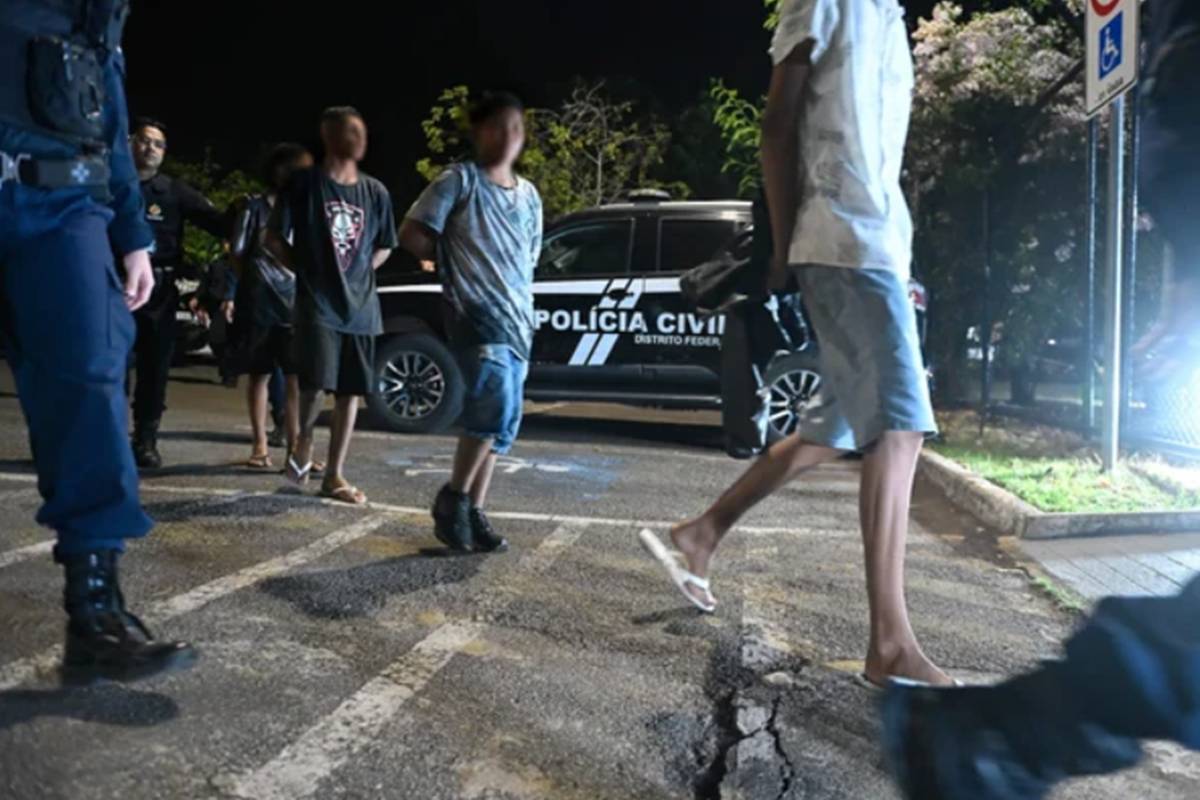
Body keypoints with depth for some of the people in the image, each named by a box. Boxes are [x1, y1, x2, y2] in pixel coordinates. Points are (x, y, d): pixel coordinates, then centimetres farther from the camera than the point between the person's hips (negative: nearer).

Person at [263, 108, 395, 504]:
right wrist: (307, 270, -2)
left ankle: (335, 475, 13)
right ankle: (304, 439, 16)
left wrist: (359, 273, 8)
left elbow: (384, 247, 20)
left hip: (360, 307, 4)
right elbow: (273, 239, 2)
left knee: (351, 391, 4)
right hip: (316, 304, -4)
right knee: (316, 384, -16)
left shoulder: (375, 192, 8)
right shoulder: (304, 183, -2)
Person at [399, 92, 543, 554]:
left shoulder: (529, 195, 17)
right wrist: (455, 260, 4)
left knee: (504, 421, 5)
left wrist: (524, 312, 14)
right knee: (495, 403, -23)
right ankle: (453, 498, -6)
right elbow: (411, 235, -5)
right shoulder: (460, 180, -2)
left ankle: (473, 513, 13)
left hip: (519, 319, 7)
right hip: (476, 314, -7)